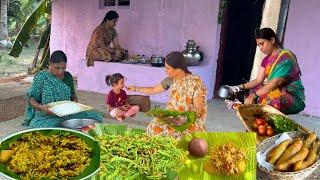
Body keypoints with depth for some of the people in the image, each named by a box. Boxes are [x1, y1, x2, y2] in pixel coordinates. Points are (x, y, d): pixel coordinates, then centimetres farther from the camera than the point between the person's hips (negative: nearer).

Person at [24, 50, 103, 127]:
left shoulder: (68, 76, 9)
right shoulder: (41, 77, -4)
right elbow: (32, 99, -3)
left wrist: (75, 101, -6)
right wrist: (40, 107, -25)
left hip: (68, 114, 4)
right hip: (47, 117, -4)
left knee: (96, 117, -14)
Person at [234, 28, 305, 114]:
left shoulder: (286, 56, -13)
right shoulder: (266, 60, 12)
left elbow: (276, 82, -25)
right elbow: (258, 80, 5)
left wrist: (253, 95, -30)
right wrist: (242, 86, -13)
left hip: (294, 98, -8)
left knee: (273, 101, -38)